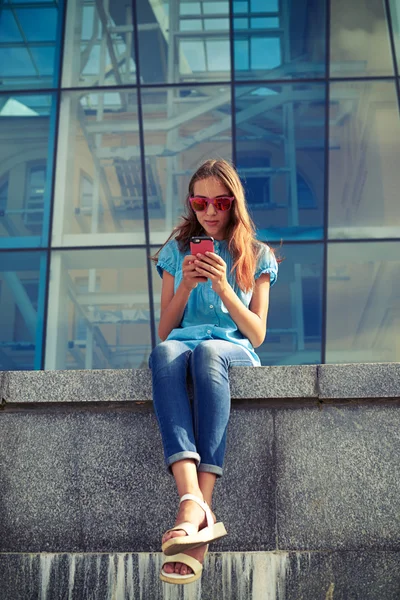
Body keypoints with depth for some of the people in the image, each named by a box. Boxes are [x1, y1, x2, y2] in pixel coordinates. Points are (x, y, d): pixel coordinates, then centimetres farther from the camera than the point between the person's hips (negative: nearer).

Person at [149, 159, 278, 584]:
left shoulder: (256, 256, 16)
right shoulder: (176, 250, 20)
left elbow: (257, 335, 6)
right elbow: (163, 331, 14)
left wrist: (222, 287, -7)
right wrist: (186, 285, -3)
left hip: (234, 351, -1)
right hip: (182, 345, 1)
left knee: (207, 351, -40)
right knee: (165, 353, -38)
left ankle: (195, 508, -48)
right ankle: (196, 504, -53)